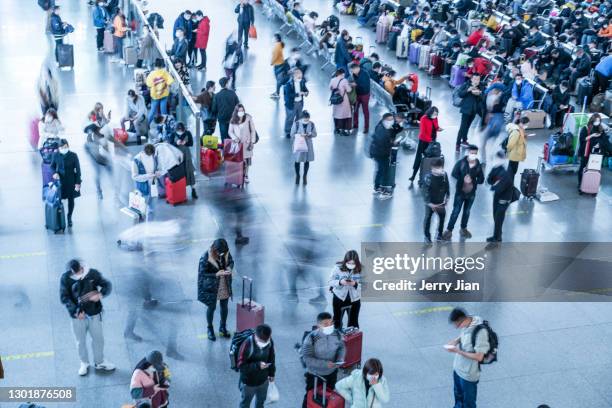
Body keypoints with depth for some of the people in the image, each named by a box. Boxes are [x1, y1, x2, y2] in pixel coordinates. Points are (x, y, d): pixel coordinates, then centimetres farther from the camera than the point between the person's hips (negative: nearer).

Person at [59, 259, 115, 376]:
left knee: (98, 338, 13)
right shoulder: (65, 278, -13)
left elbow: (107, 285, -3)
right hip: (77, 315, -1)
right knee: (80, 341, 12)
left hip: (94, 313, 1)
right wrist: (76, 311, -24)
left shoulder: (93, 273, -10)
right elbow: (64, 298, -12)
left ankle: (99, 362, 34)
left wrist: (100, 294, -25)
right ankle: (84, 364, 35)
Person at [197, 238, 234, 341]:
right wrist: (216, 274, -30)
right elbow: (202, 273, -20)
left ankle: (223, 327, 40)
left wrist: (229, 267, -18)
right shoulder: (206, 257, -27)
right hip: (211, 286, -4)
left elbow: (231, 261, 4)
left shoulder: (226, 252, -14)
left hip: (225, 284, 4)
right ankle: (210, 329, 36)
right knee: (211, 307, 14)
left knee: (224, 306, 18)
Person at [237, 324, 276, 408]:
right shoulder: (247, 345, -34)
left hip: (263, 380, 4)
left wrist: (271, 373, 11)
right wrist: (257, 365, -37)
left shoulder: (269, 342, -18)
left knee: (261, 401, 30)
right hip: (248, 382, -4)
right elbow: (240, 365, -28)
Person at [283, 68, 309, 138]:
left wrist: (306, 93, -15)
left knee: (299, 118, 20)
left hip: (300, 103, 6)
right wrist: (298, 94, -31)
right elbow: (289, 95, -27)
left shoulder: (302, 82, -5)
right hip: (292, 104, -6)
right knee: (290, 118, 8)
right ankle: (287, 132, 27)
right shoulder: (289, 84, -22)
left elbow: (305, 89, 9)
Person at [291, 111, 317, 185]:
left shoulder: (311, 124, -8)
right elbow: (292, 134, -9)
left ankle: (305, 176, 31)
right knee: (297, 160, 7)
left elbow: (315, 134, 1)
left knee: (307, 161, 11)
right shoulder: (296, 124, -14)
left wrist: (309, 134, -20)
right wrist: (300, 135, -26)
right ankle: (297, 175, 32)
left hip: (308, 145, 2)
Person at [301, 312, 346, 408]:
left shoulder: (337, 334, -14)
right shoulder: (311, 338, -29)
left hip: (332, 372, 4)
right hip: (315, 374, -4)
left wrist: (340, 359, -17)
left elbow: (341, 347, 3)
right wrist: (325, 364, -33)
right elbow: (307, 359, -28)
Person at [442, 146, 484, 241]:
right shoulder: (461, 162, -14)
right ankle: (449, 230, 13)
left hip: (471, 193, 3)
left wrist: (473, 181, -24)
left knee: (467, 212, 18)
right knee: (456, 212, 1)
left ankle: (463, 229, 36)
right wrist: (463, 179, -26)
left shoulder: (478, 165, -7)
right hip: (460, 192, -3)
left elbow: (481, 179, -5)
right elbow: (454, 174, -13)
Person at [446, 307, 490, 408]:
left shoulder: (480, 331, -34)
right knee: (458, 396, 30)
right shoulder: (467, 324, -10)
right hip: (457, 368, 8)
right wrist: (456, 340, -7)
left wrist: (458, 351, -26)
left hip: (468, 374, -8)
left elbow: (479, 357, -31)